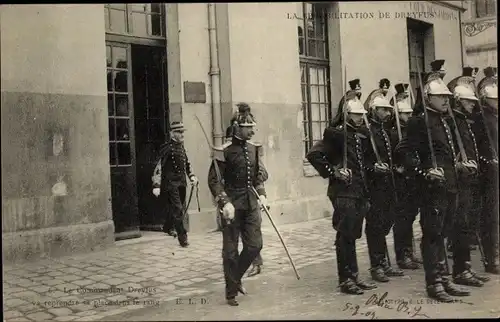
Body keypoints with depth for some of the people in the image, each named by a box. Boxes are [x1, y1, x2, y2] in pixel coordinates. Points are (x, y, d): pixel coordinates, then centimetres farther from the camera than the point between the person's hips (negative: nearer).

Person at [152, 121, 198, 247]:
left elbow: (187, 163, 23)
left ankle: (168, 227, 39)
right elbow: (158, 166, -16)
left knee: (176, 208, 18)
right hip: (171, 183, -8)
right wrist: (156, 185, -21)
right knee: (178, 209, -10)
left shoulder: (181, 147, 11)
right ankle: (182, 236, -7)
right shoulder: (167, 148, -13)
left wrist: (192, 176, 9)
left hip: (182, 182, 8)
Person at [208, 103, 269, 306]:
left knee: (255, 245, 5)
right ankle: (231, 292, 17)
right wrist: (225, 203, -20)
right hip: (233, 204, -5)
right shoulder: (224, 151, -13)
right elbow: (214, 180, -13)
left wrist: (262, 194, 4)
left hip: (251, 203, 6)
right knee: (231, 250, 3)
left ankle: (236, 278, 29)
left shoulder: (254, 148, 5)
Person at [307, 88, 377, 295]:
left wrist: (366, 193, 16)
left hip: (359, 191, 8)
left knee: (352, 235, 14)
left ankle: (354, 276, 23)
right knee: (345, 236, -2)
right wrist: (332, 172, -16)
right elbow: (313, 154, -17)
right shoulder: (336, 133, -10)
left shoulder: (361, 134, 14)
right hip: (343, 192, -8)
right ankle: (345, 280, 6)